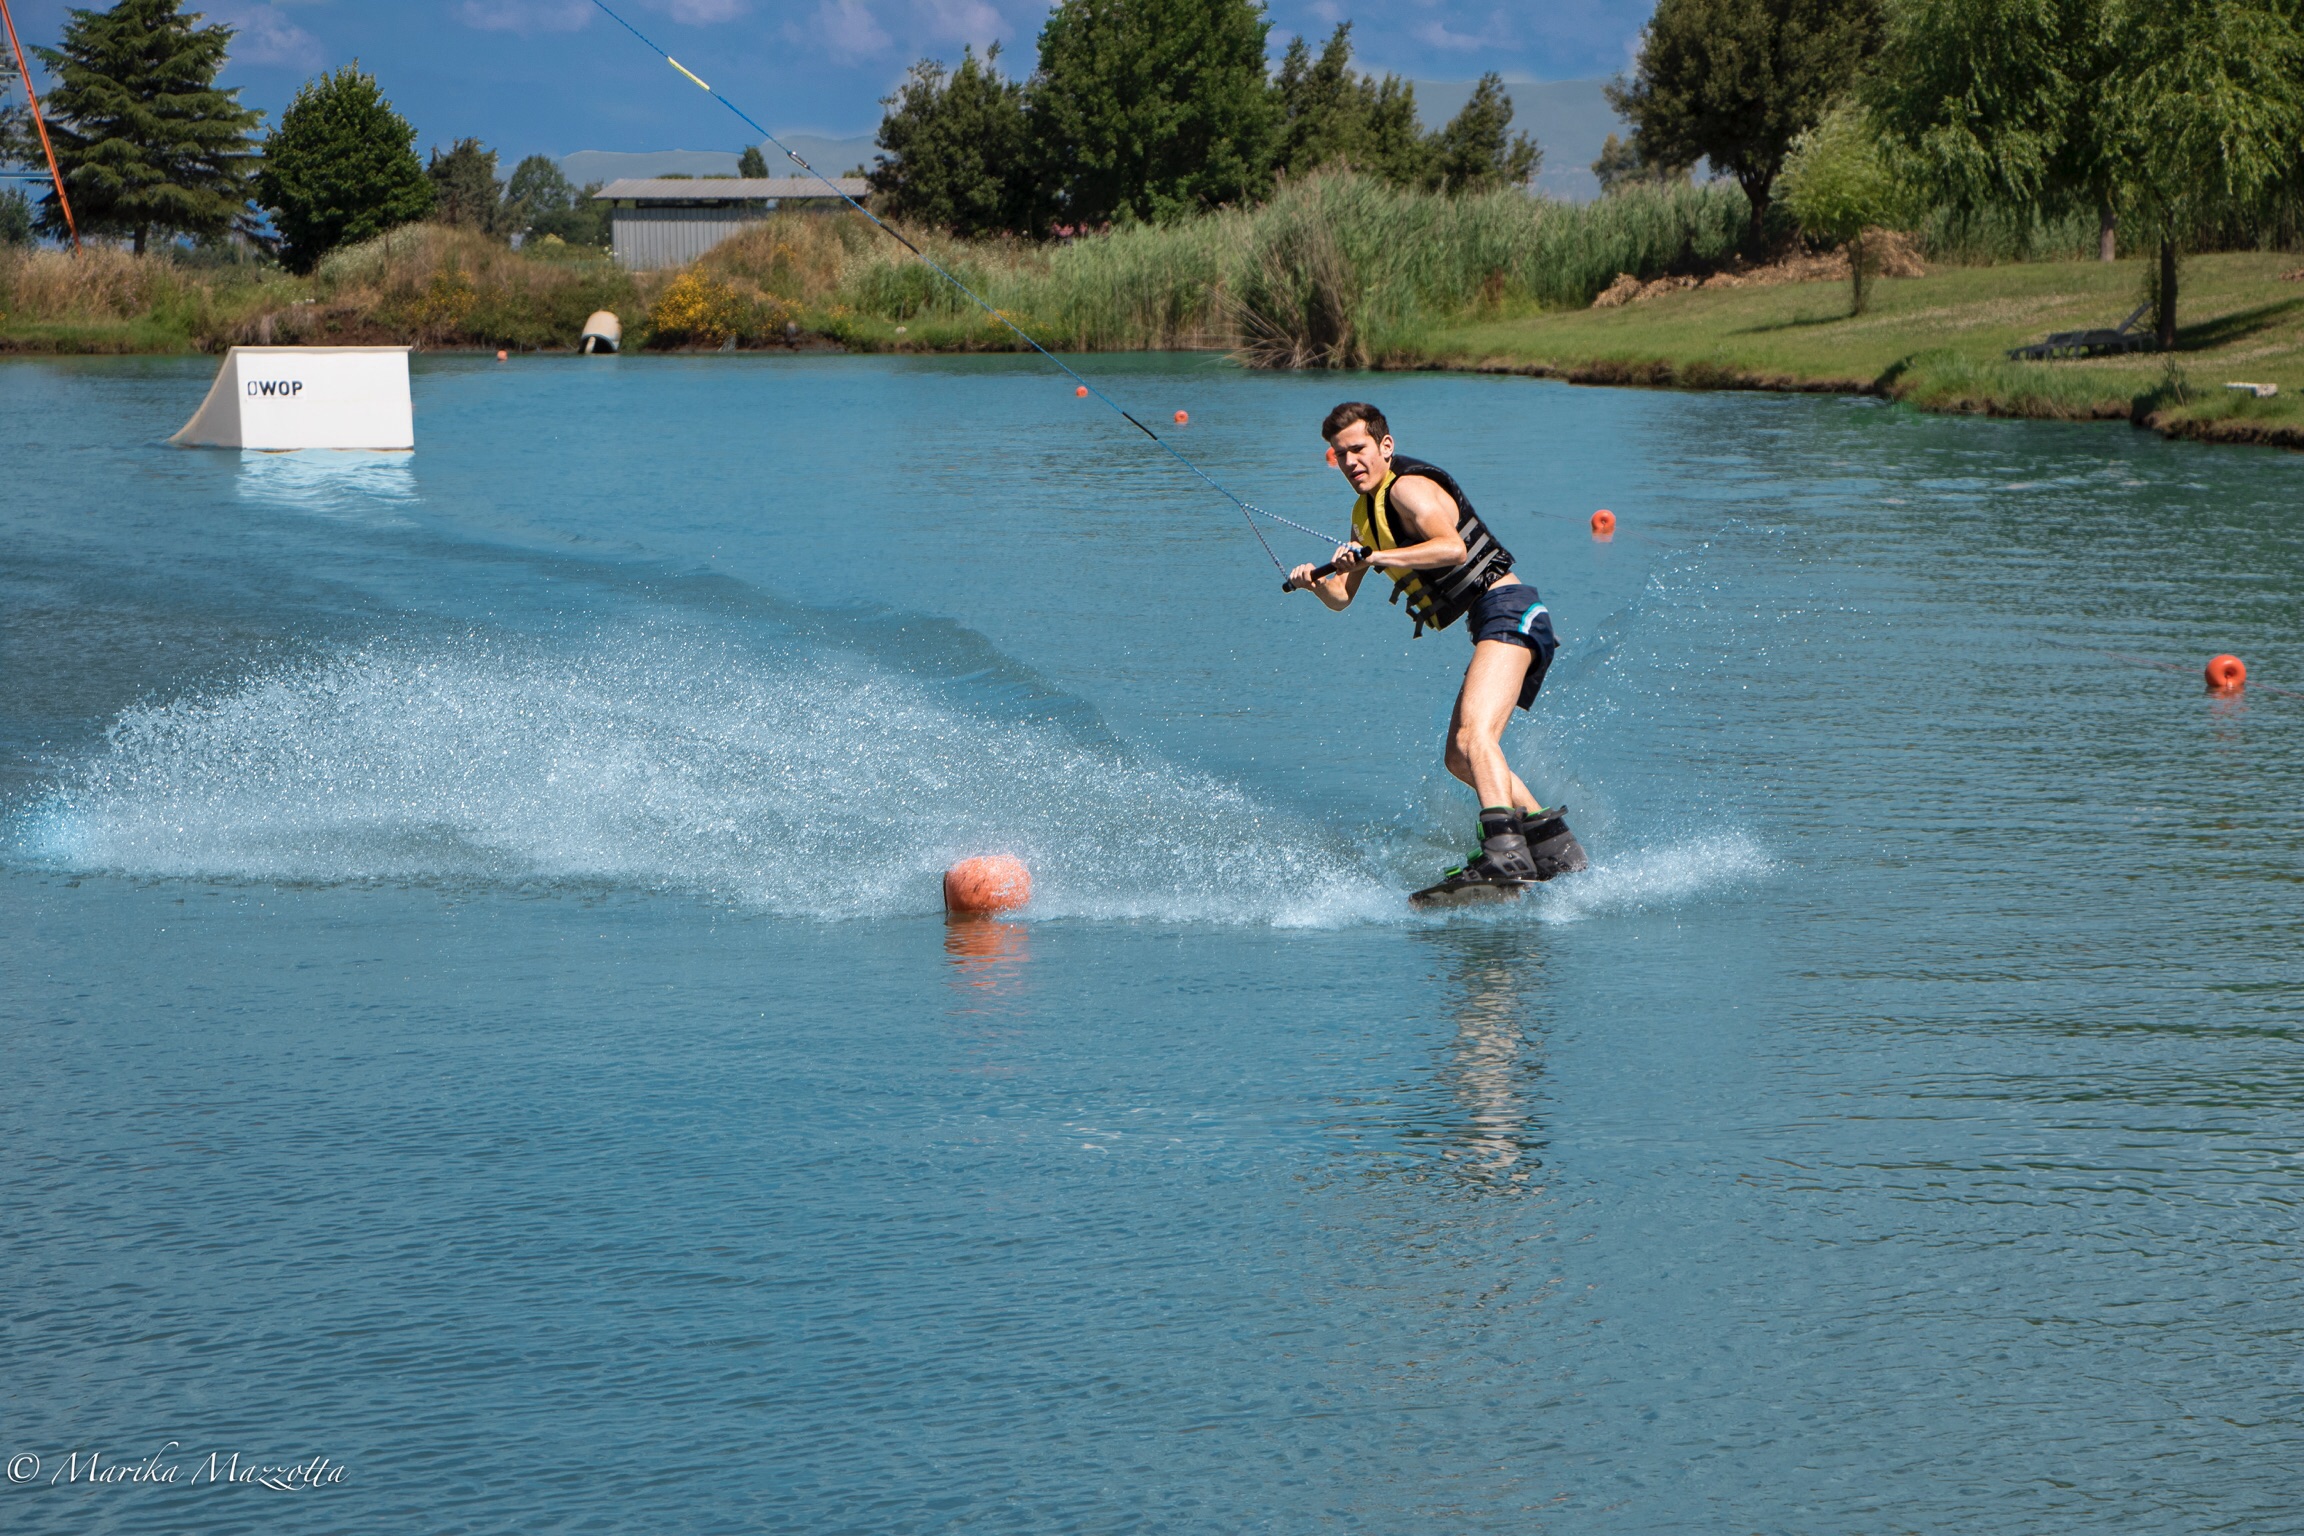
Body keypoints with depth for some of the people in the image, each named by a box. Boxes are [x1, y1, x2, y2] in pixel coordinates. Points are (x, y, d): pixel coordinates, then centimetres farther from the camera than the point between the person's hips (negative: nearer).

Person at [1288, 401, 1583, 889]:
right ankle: (1556, 849, 25)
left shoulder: (1408, 488, -10)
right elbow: (1342, 596, 20)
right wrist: (1314, 582, -2)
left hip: (1507, 610, -11)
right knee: (1461, 759, 18)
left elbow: (1453, 547, -27)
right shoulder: (1365, 515, 20)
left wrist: (1377, 557, -34)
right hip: (1493, 628, 11)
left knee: (1473, 736, -29)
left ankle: (1505, 854, -45)